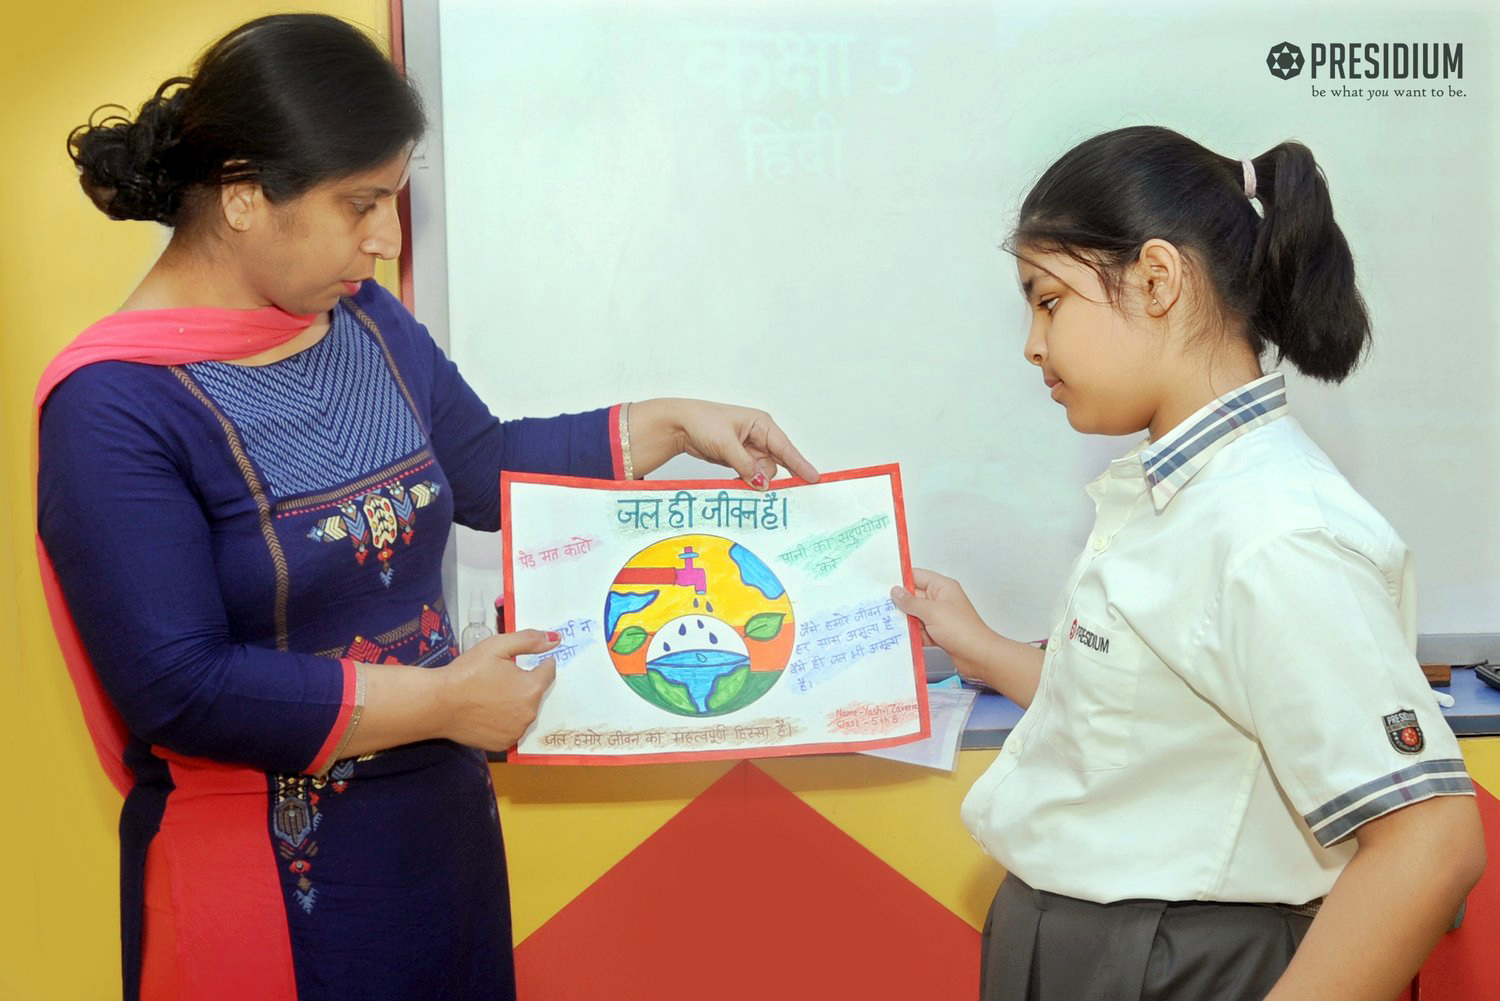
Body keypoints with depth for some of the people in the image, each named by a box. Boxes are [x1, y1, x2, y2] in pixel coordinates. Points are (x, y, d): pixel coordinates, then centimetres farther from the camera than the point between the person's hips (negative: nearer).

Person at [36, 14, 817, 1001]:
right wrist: (444, 702, -20)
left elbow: (487, 469, 17)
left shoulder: (365, 319, 3)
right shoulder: (112, 408, -20)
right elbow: (178, 691, -24)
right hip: (273, 880, -7)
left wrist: (671, 423, 9)